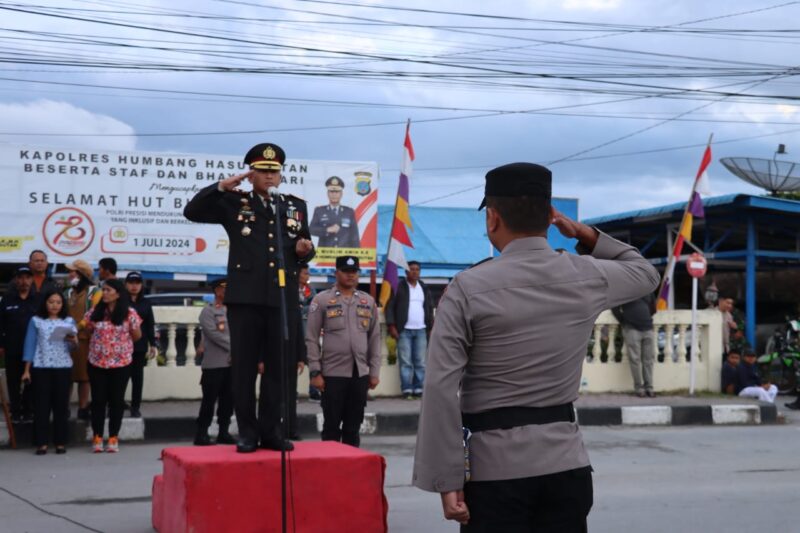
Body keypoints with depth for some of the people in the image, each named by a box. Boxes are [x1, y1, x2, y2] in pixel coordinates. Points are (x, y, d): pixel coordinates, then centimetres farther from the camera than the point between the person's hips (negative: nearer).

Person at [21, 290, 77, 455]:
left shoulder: (69, 321, 6)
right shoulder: (36, 321, 4)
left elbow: (72, 347, 3)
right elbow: (30, 344, 2)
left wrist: (72, 342, -21)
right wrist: (27, 369, -2)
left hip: (63, 368, 1)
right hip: (40, 368, -1)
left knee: (61, 405, 2)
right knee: (41, 405, -1)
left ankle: (60, 442, 8)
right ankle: (42, 443, 2)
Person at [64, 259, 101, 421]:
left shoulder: (95, 292, -1)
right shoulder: (67, 293, 18)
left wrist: (78, 327, -20)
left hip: (85, 340, -5)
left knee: (84, 376, 0)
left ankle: (83, 408, 6)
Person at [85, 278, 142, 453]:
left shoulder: (129, 313, -6)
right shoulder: (95, 311, 1)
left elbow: (137, 336, 2)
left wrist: (122, 343, -3)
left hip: (120, 363, -2)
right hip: (97, 362, 2)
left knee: (116, 400, 5)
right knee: (98, 400, 4)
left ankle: (113, 438, 14)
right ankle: (97, 437, 13)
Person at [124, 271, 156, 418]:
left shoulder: (145, 303, 10)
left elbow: (150, 325, 11)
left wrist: (152, 344, 6)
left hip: (140, 346, 3)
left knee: (137, 377, 7)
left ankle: (135, 408, 16)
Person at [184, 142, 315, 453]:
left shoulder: (296, 206, 14)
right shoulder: (234, 203, 5)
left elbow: (304, 248, 20)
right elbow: (192, 212, -2)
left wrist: (305, 251, -4)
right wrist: (221, 187, -10)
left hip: (283, 299, 3)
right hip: (245, 297, -2)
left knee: (279, 367, 5)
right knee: (244, 366, 2)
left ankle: (270, 431, 14)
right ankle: (247, 432, 9)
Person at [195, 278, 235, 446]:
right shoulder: (208, 311, -3)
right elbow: (214, 335, -14)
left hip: (231, 364, 6)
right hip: (213, 364, -6)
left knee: (228, 399, 6)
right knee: (209, 400, -5)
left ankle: (223, 433, 13)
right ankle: (201, 434, 1)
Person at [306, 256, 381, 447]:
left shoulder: (368, 301, 11)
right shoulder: (322, 300, -1)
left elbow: (375, 338, 12)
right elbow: (311, 339, -3)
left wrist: (374, 371, 7)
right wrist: (315, 372, -8)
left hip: (360, 373, 3)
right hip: (333, 373, -3)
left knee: (353, 426, 9)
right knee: (331, 425, 2)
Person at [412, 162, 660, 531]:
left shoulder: (468, 288, -8)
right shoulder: (587, 277, 3)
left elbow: (441, 389, -13)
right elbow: (645, 273, 26)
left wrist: (447, 481, -10)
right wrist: (589, 236, 17)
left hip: (495, 466, -3)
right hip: (567, 463, 4)